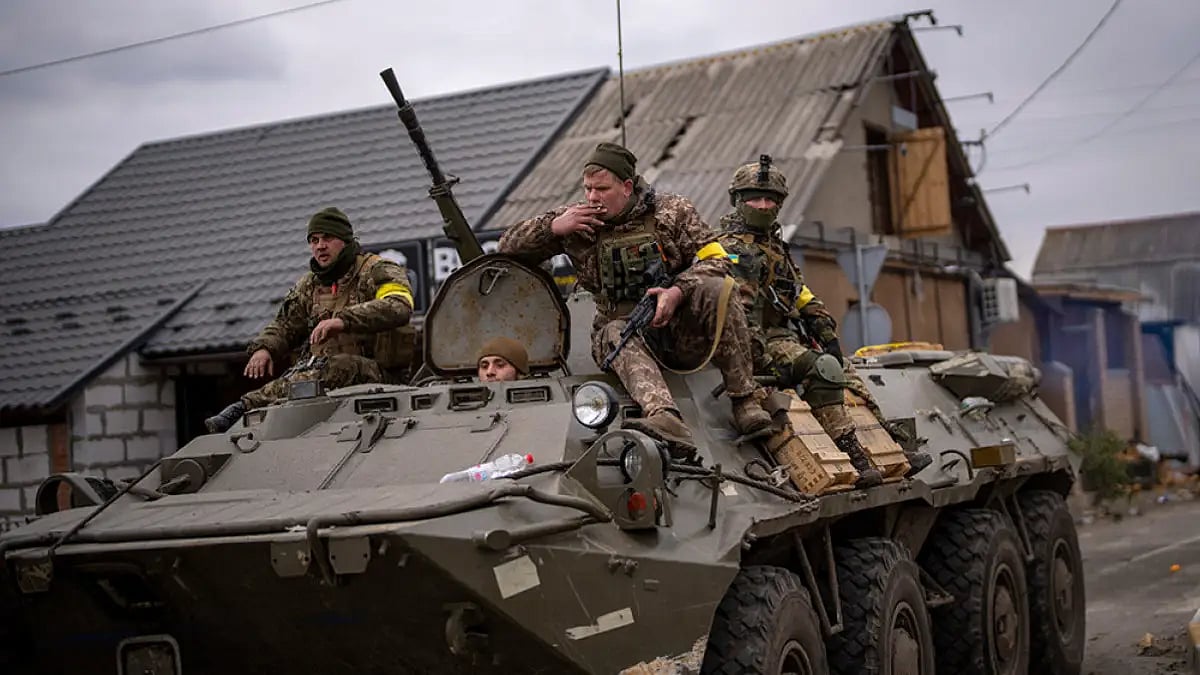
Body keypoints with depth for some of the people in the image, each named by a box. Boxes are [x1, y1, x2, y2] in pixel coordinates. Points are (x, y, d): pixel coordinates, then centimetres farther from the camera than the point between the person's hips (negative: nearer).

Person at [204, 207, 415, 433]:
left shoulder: (377, 272, 2)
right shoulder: (309, 285, 22)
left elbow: (399, 306, -18)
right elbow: (284, 326, 27)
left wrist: (343, 320, -31)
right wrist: (264, 349, 1)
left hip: (371, 370, -6)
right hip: (317, 367, 6)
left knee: (338, 369, -38)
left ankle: (247, 405, -47)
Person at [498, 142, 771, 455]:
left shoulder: (672, 210, 2)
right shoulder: (575, 220, 7)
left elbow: (716, 260, -4)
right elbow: (508, 247, 10)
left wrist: (678, 292, -22)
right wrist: (552, 227, -9)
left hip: (682, 328, 0)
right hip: (621, 325, 0)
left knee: (715, 289, -29)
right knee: (617, 337, -36)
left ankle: (746, 400, -28)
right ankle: (664, 419, -64)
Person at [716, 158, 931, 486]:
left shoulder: (775, 245, 20)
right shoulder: (734, 249, -11)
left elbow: (803, 296, 21)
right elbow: (742, 313, -23)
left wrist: (827, 333, 9)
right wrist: (765, 360, -29)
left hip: (785, 338, 10)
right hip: (760, 345, -10)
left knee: (847, 373, 10)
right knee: (824, 367, -28)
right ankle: (849, 456, -31)